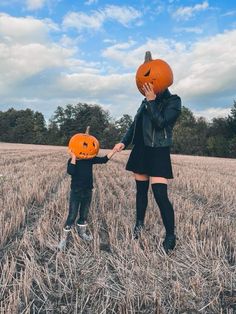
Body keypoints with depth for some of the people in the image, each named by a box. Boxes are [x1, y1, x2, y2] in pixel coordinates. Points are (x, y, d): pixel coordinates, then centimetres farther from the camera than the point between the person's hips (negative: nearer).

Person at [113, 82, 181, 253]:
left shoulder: (173, 101, -4)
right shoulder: (146, 101, 12)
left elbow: (160, 122, -18)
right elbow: (135, 124, 15)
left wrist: (152, 101, -16)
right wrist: (124, 142, 5)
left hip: (158, 152, -6)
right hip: (141, 151, 6)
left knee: (160, 195, -11)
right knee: (141, 190, 13)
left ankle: (171, 235, 3)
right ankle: (139, 223, 32)